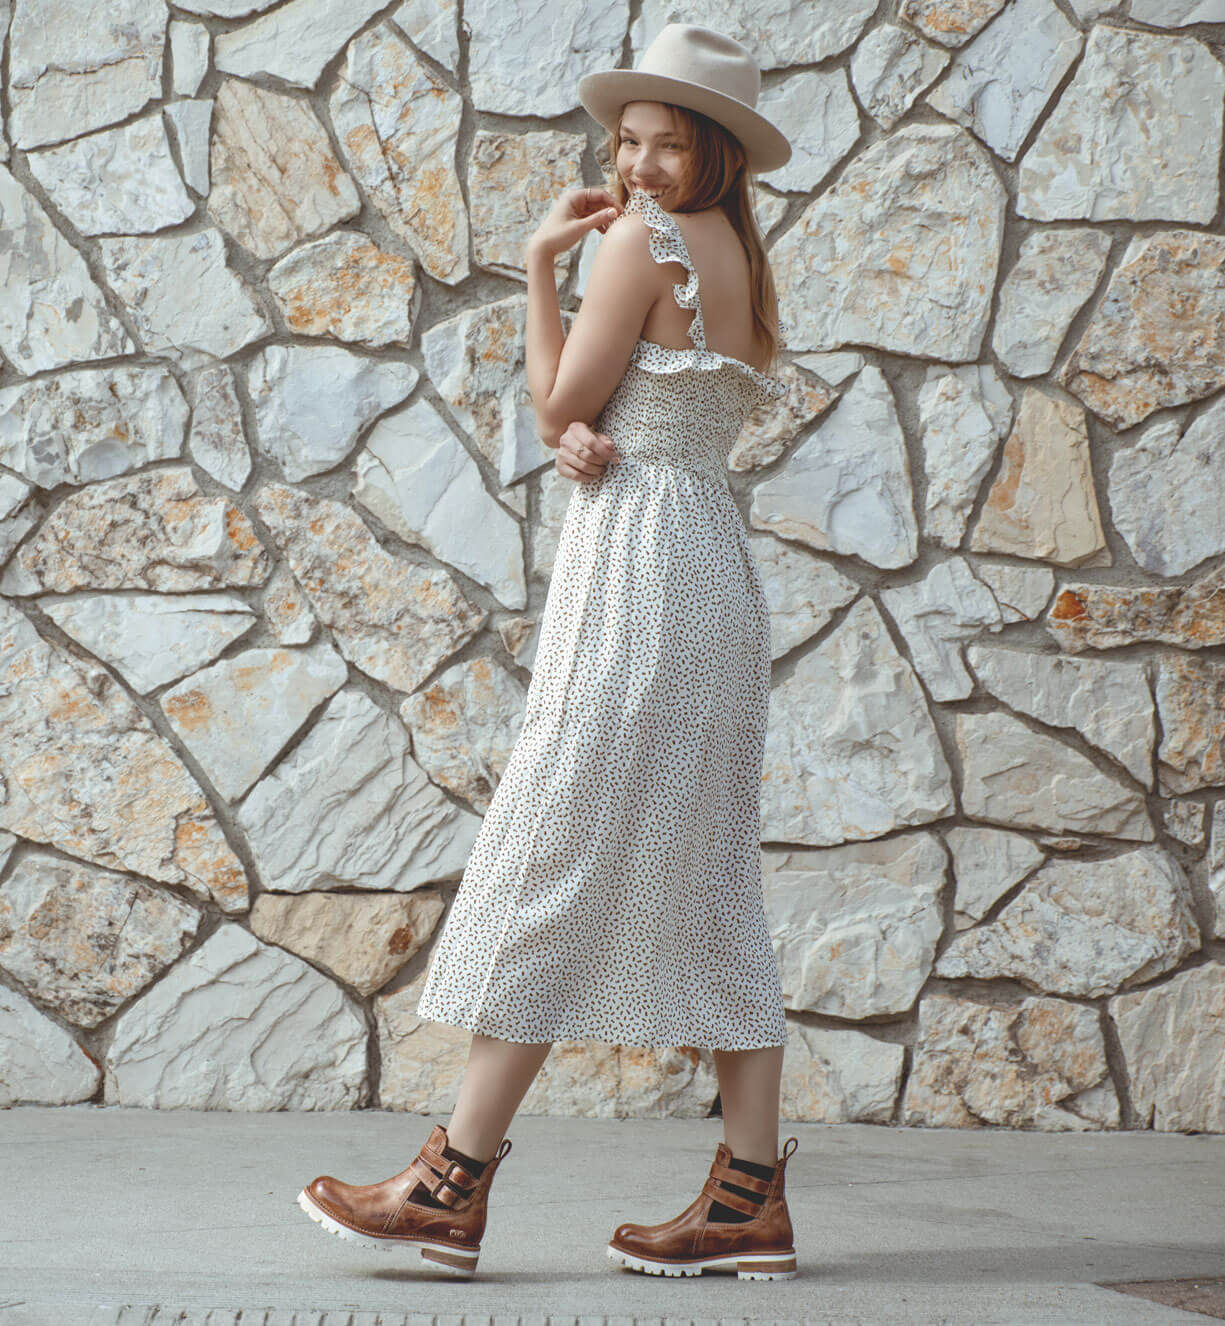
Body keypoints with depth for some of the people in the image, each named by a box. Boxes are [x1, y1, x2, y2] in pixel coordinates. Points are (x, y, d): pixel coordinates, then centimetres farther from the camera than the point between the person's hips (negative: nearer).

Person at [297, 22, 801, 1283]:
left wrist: (539, 263, 1)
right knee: (707, 881, 7)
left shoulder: (641, 240, -8)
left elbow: (560, 404, -6)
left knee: (557, 861, -7)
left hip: (638, 562, -9)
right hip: (715, 568, 9)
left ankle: (453, 1183, -3)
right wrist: (582, 441, -6)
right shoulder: (740, 260, 18)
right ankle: (750, 1195, 5)